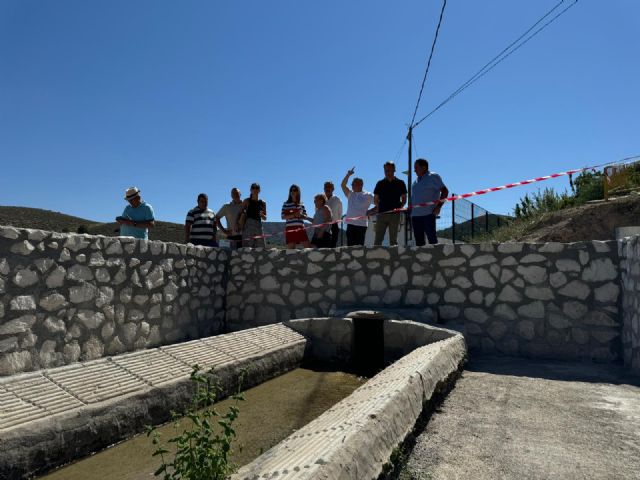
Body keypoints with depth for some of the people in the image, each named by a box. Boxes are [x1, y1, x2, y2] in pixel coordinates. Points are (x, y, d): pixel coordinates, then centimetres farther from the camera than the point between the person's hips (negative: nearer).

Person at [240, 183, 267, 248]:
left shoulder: (263, 203, 15)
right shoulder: (246, 201, 6)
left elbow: (265, 218, 17)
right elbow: (241, 214, 2)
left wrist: (262, 215, -5)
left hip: (258, 226, 4)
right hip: (248, 225, -4)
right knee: (248, 247, -12)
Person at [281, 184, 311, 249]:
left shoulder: (301, 204, 14)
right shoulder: (286, 204, 5)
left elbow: (305, 216, 14)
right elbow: (283, 217, -3)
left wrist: (301, 215, -9)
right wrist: (294, 215, -15)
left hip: (300, 228, 3)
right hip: (290, 228, -3)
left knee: (308, 247, -6)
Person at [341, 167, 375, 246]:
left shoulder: (367, 195, 5)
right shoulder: (350, 194, 18)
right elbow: (343, 185, 9)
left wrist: (370, 211, -3)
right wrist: (348, 175, 2)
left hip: (361, 224, -4)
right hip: (350, 223, 5)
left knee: (359, 245, -6)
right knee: (350, 244, 2)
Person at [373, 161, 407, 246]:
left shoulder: (400, 183, 8)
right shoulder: (380, 183, 11)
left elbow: (404, 199, 10)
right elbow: (375, 199, 14)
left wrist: (399, 207, -6)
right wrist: (378, 207, -3)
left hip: (395, 214, -1)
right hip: (382, 213, 1)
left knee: (393, 239, 3)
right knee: (378, 239, -2)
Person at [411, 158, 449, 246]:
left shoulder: (433, 177, -1)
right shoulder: (416, 180, 21)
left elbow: (445, 191, -7)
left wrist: (439, 206, -15)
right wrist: (410, 208, 15)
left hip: (428, 214, -7)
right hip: (415, 215, 7)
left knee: (432, 238, -9)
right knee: (418, 240, 7)